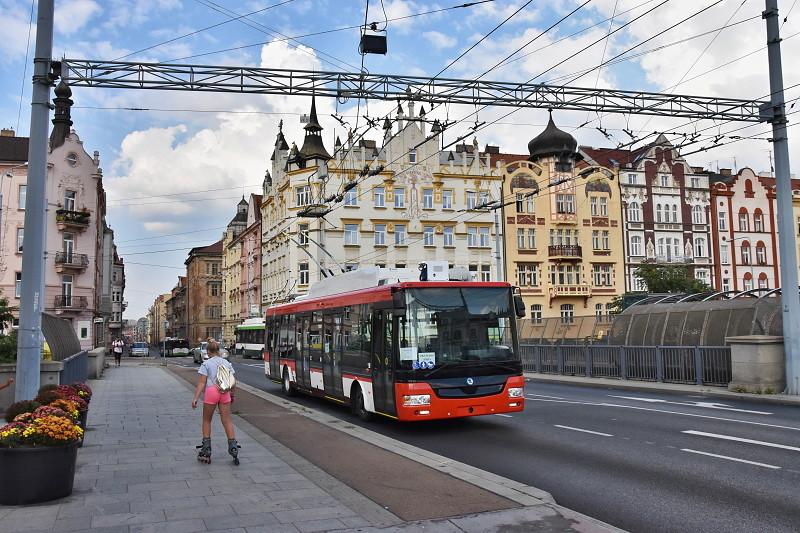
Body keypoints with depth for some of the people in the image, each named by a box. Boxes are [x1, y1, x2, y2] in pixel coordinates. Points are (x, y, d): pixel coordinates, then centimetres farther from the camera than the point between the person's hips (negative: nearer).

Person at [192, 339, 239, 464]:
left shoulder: (206, 364, -1)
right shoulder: (227, 363, 12)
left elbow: (201, 383, -8)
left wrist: (196, 398, -9)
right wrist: (232, 394, 26)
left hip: (211, 392, -3)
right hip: (225, 393, 3)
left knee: (206, 421, 13)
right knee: (227, 421, 7)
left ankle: (206, 450, 14)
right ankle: (233, 447, 0)